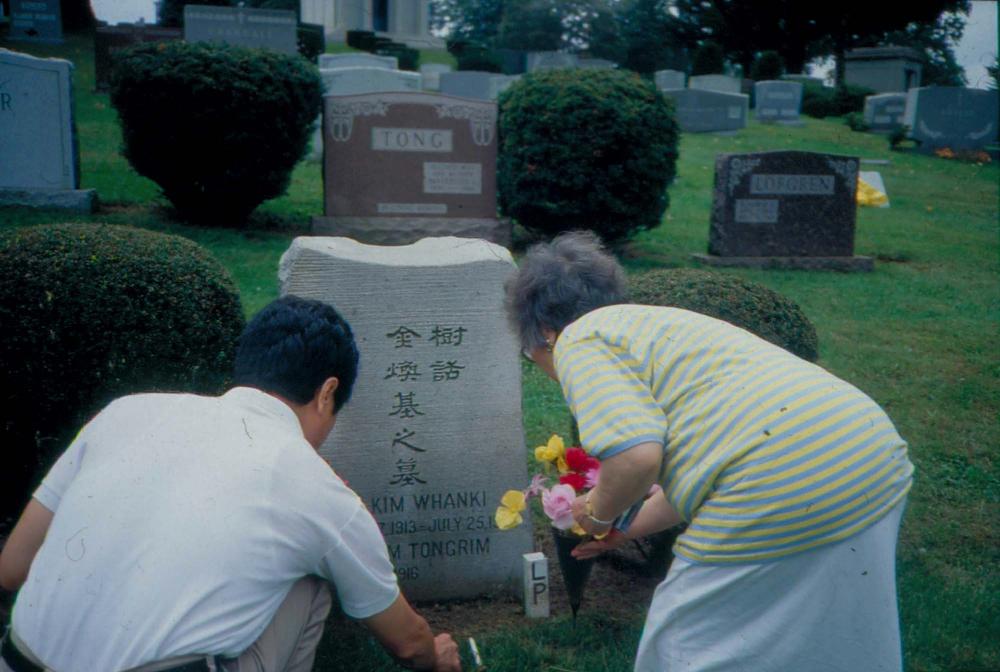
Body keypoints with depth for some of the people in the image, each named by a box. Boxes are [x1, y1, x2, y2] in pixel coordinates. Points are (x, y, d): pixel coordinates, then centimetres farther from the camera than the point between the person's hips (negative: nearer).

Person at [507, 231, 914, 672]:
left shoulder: (580, 341, 0)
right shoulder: (651, 324, 27)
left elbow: (635, 456, -17)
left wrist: (598, 514, 4)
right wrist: (624, 529, 42)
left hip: (785, 488, -10)